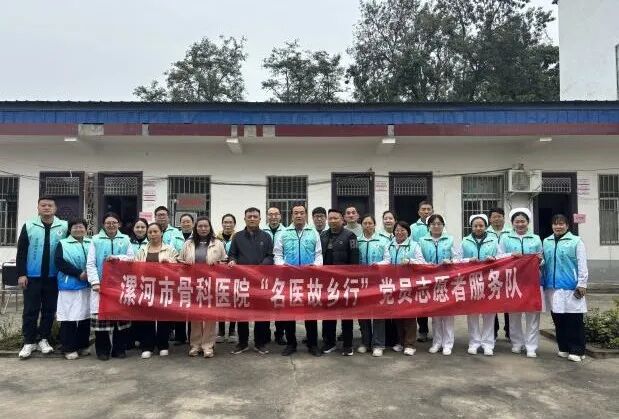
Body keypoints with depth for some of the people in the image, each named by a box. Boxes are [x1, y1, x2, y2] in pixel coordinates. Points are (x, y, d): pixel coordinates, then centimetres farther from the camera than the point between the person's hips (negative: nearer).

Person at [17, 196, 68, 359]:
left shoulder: (64, 227, 0)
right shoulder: (29, 226, 0)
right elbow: (21, 252, 0)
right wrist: (21, 274, -6)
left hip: (53, 277, 1)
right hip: (32, 276, -1)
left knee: (49, 310, 9)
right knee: (30, 310, 5)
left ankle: (43, 339, 22)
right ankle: (29, 342, 15)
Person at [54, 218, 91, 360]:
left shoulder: (92, 244, 11)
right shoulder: (63, 244, 5)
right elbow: (60, 262, -7)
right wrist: (79, 274, -14)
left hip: (87, 285, 3)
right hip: (69, 286, -2)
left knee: (86, 316, 7)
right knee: (69, 317, -3)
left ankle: (83, 345, 19)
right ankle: (69, 348, 7)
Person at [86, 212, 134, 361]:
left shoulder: (125, 239, 10)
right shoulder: (96, 240, 5)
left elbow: (132, 258, 4)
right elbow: (90, 263, 0)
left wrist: (117, 257, -13)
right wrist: (95, 282, -9)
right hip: (102, 284, -1)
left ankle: (119, 348, 14)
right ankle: (102, 350, 10)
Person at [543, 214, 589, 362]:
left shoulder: (576, 241, -2)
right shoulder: (546, 242, 11)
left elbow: (582, 264, -5)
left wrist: (582, 284, -9)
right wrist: (544, 283, 7)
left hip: (571, 287, -4)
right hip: (552, 287, 4)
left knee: (575, 320, 0)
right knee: (558, 320, 10)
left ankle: (577, 350, 8)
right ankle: (563, 348, 21)